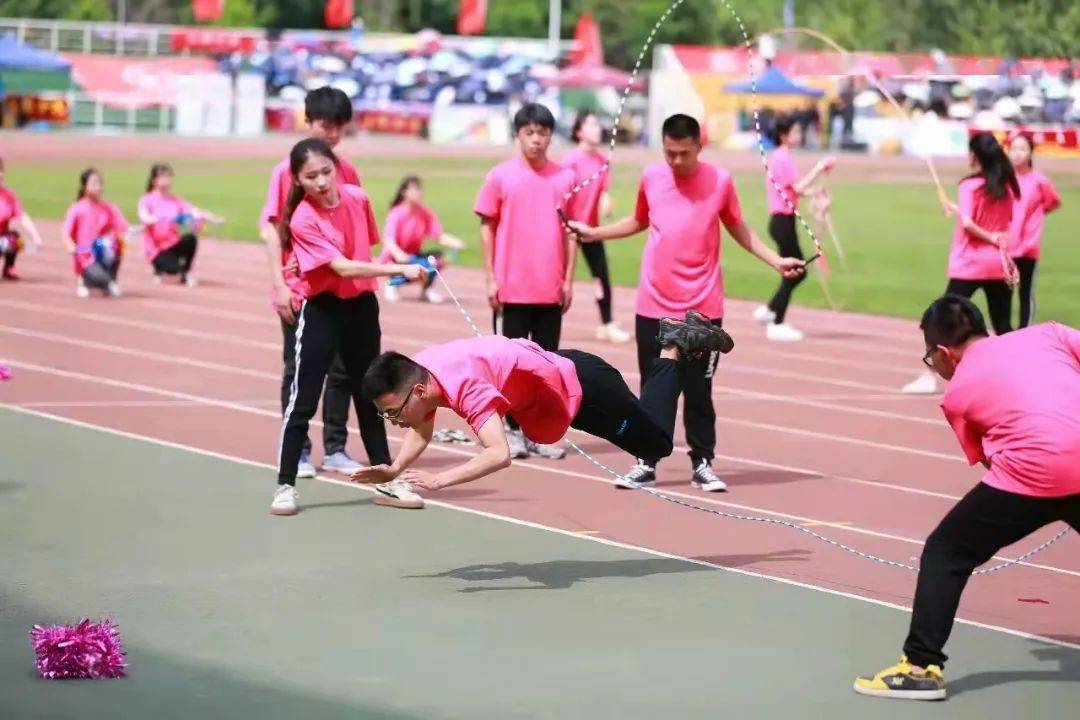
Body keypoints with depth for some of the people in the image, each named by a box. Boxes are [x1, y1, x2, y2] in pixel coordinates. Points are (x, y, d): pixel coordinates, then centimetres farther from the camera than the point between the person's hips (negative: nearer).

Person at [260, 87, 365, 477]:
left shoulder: (346, 171, 6)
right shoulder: (287, 171, -5)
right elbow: (271, 228, -6)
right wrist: (278, 284, -12)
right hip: (298, 290, -4)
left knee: (341, 369, 6)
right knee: (298, 371, 4)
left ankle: (335, 449, 16)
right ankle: (298, 452, 11)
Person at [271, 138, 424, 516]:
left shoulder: (357, 199, -5)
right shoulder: (303, 220, -21)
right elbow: (343, 267, -27)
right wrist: (399, 270, -31)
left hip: (361, 305, 5)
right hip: (320, 310, -5)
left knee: (369, 395, 15)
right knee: (303, 400, -6)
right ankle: (285, 485, 0)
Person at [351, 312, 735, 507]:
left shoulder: (465, 386, -41)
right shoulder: (418, 375, -16)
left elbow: (499, 454, -51)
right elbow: (421, 433, 4)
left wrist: (437, 480, -57)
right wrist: (395, 471, -13)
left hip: (580, 386, -8)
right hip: (552, 365, 8)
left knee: (657, 443, 15)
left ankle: (676, 349, 27)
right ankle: (676, 335, 38)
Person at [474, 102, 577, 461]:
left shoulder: (565, 178, 4)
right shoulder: (500, 176, -1)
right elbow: (487, 228, 2)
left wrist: (568, 279, 3)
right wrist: (490, 278, -4)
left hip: (551, 290, 2)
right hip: (511, 288, -2)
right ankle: (515, 430, 12)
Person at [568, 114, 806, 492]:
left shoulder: (719, 181, -3)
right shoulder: (651, 177, 3)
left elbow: (738, 229, 10)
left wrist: (776, 261, 3)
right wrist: (593, 233, 13)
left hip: (702, 308, -2)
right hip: (653, 307, 2)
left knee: (698, 390, 1)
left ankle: (702, 464, 10)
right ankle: (646, 463, 15)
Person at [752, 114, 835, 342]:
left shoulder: (778, 157, 15)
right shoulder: (784, 158, -15)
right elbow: (798, 187, -22)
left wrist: (811, 191, 7)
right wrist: (819, 169, -19)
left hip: (780, 219, 10)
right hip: (783, 220, -10)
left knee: (797, 272, 14)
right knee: (793, 274, -3)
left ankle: (769, 311, 20)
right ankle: (777, 325, 2)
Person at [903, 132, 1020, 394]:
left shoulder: (970, 186, -12)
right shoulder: (1007, 186, 5)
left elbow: (967, 223, -22)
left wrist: (991, 237, -9)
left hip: (969, 264, -5)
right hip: (998, 264, 5)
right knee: (1003, 325, 10)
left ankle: (929, 377, -4)